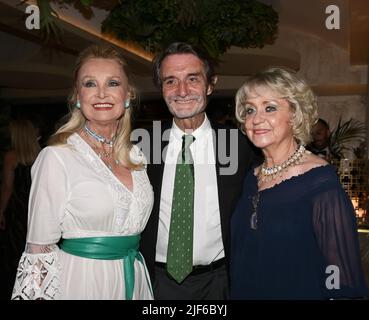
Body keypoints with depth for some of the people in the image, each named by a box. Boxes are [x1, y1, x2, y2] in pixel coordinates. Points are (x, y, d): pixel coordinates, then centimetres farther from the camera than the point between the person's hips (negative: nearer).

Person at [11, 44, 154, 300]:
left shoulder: (135, 157, 3)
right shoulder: (57, 157, -13)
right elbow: (39, 249, -10)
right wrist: (40, 294, -14)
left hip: (134, 279, 5)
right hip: (80, 280, -5)